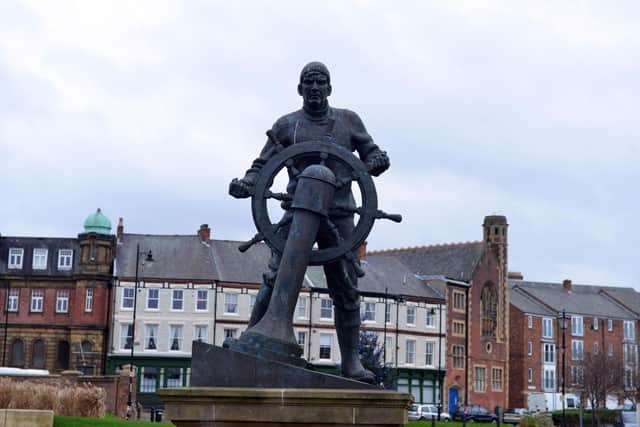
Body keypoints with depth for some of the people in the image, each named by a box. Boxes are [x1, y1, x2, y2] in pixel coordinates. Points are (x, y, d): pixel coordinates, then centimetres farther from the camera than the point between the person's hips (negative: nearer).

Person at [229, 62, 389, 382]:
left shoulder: (347, 121, 15)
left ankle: (351, 361, 9)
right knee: (275, 279, -14)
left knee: (346, 289, 2)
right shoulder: (286, 125, 12)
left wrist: (377, 161, -5)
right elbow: (263, 164, 11)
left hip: (338, 214, 1)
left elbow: (370, 152, 19)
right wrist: (245, 184, -9)